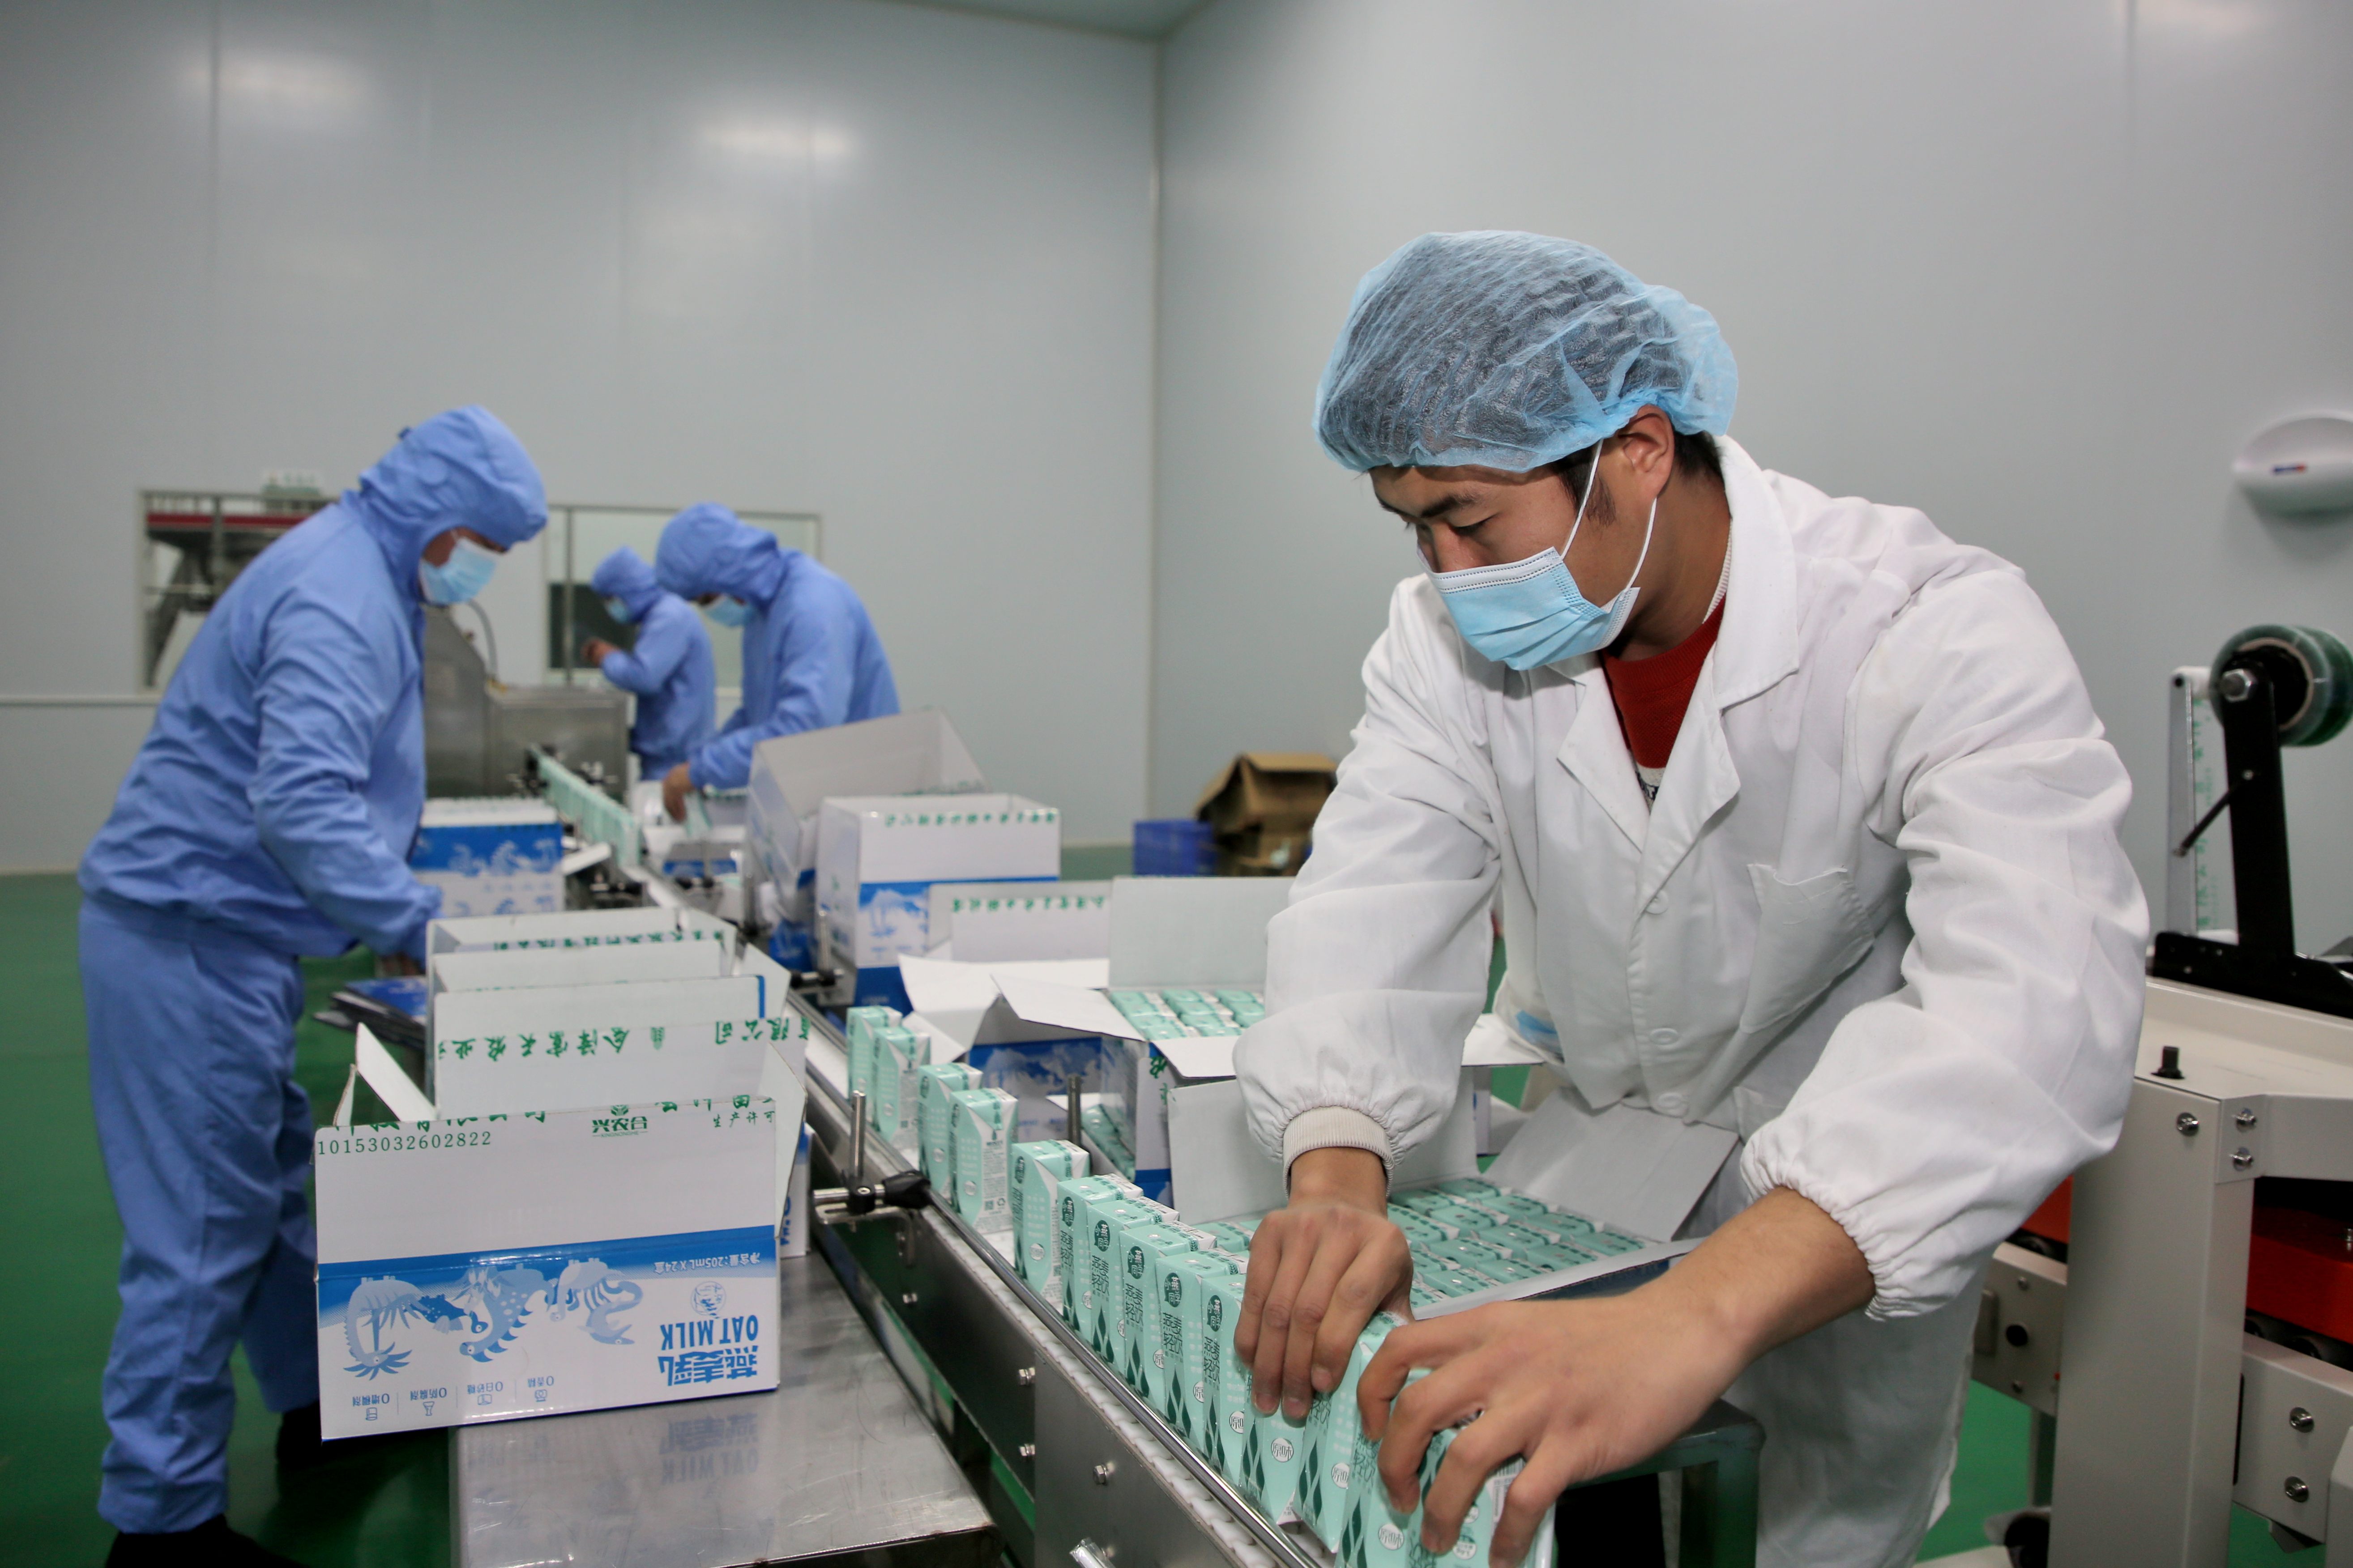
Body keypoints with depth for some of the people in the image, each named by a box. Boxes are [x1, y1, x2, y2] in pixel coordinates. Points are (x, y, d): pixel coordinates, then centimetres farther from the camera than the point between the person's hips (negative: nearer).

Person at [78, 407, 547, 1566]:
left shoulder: (362, 579, 14)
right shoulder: (339, 597, -19)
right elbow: (303, 805, -31)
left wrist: (396, 915, 18)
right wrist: (419, 927, -30)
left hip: (216, 933, 11)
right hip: (190, 943, -11)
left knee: (271, 1185, 20)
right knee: (202, 1231, -3)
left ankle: (317, 1407, 35)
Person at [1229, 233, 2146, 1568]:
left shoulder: (1939, 631, -30)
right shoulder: (1449, 637, -14)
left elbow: (2041, 1007, -44)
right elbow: (1373, 907, -21)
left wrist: (1693, 1316, -60)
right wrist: (1339, 1177, -43)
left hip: (1851, 1203, -3)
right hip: (1594, 1138, 3)